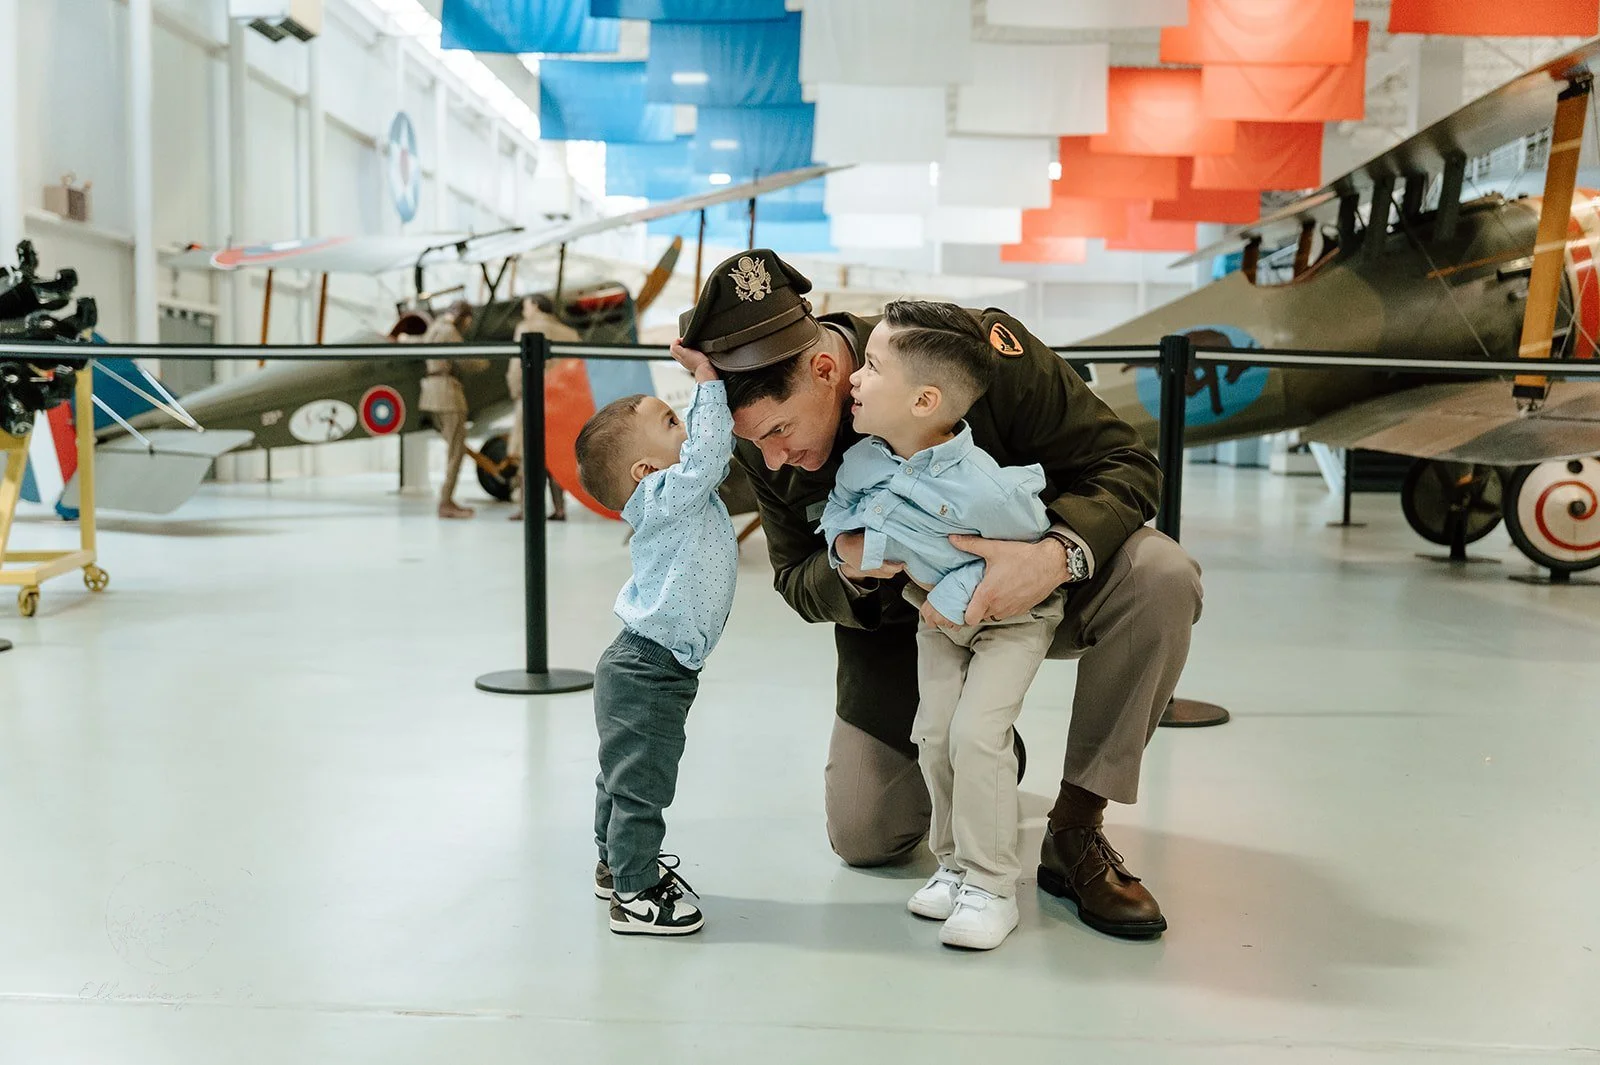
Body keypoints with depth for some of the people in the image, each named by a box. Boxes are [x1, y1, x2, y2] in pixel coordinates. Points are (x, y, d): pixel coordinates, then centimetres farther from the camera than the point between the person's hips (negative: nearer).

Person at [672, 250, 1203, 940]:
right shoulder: (762, 443, -18)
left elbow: (1123, 463, -23)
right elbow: (797, 583, -5)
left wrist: (1057, 555, -44)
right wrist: (846, 568, -31)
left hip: (1027, 582, -2)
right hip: (899, 615, 3)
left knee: (1161, 576, -34)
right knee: (863, 839, -4)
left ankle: (1074, 831, -20)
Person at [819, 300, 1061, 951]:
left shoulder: (981, 488, -38)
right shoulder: (864, 459, -17)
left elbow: (1034, 546, -24)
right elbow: (840, 502, 5)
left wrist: (961, 595, -24)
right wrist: (845, 541, -15)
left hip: (1010, 611, -6)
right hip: (937, 612, 6)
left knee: (975, 733, -16)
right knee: (934, 734, 4)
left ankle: (991, 886, -1)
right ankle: (956, 862, 24)